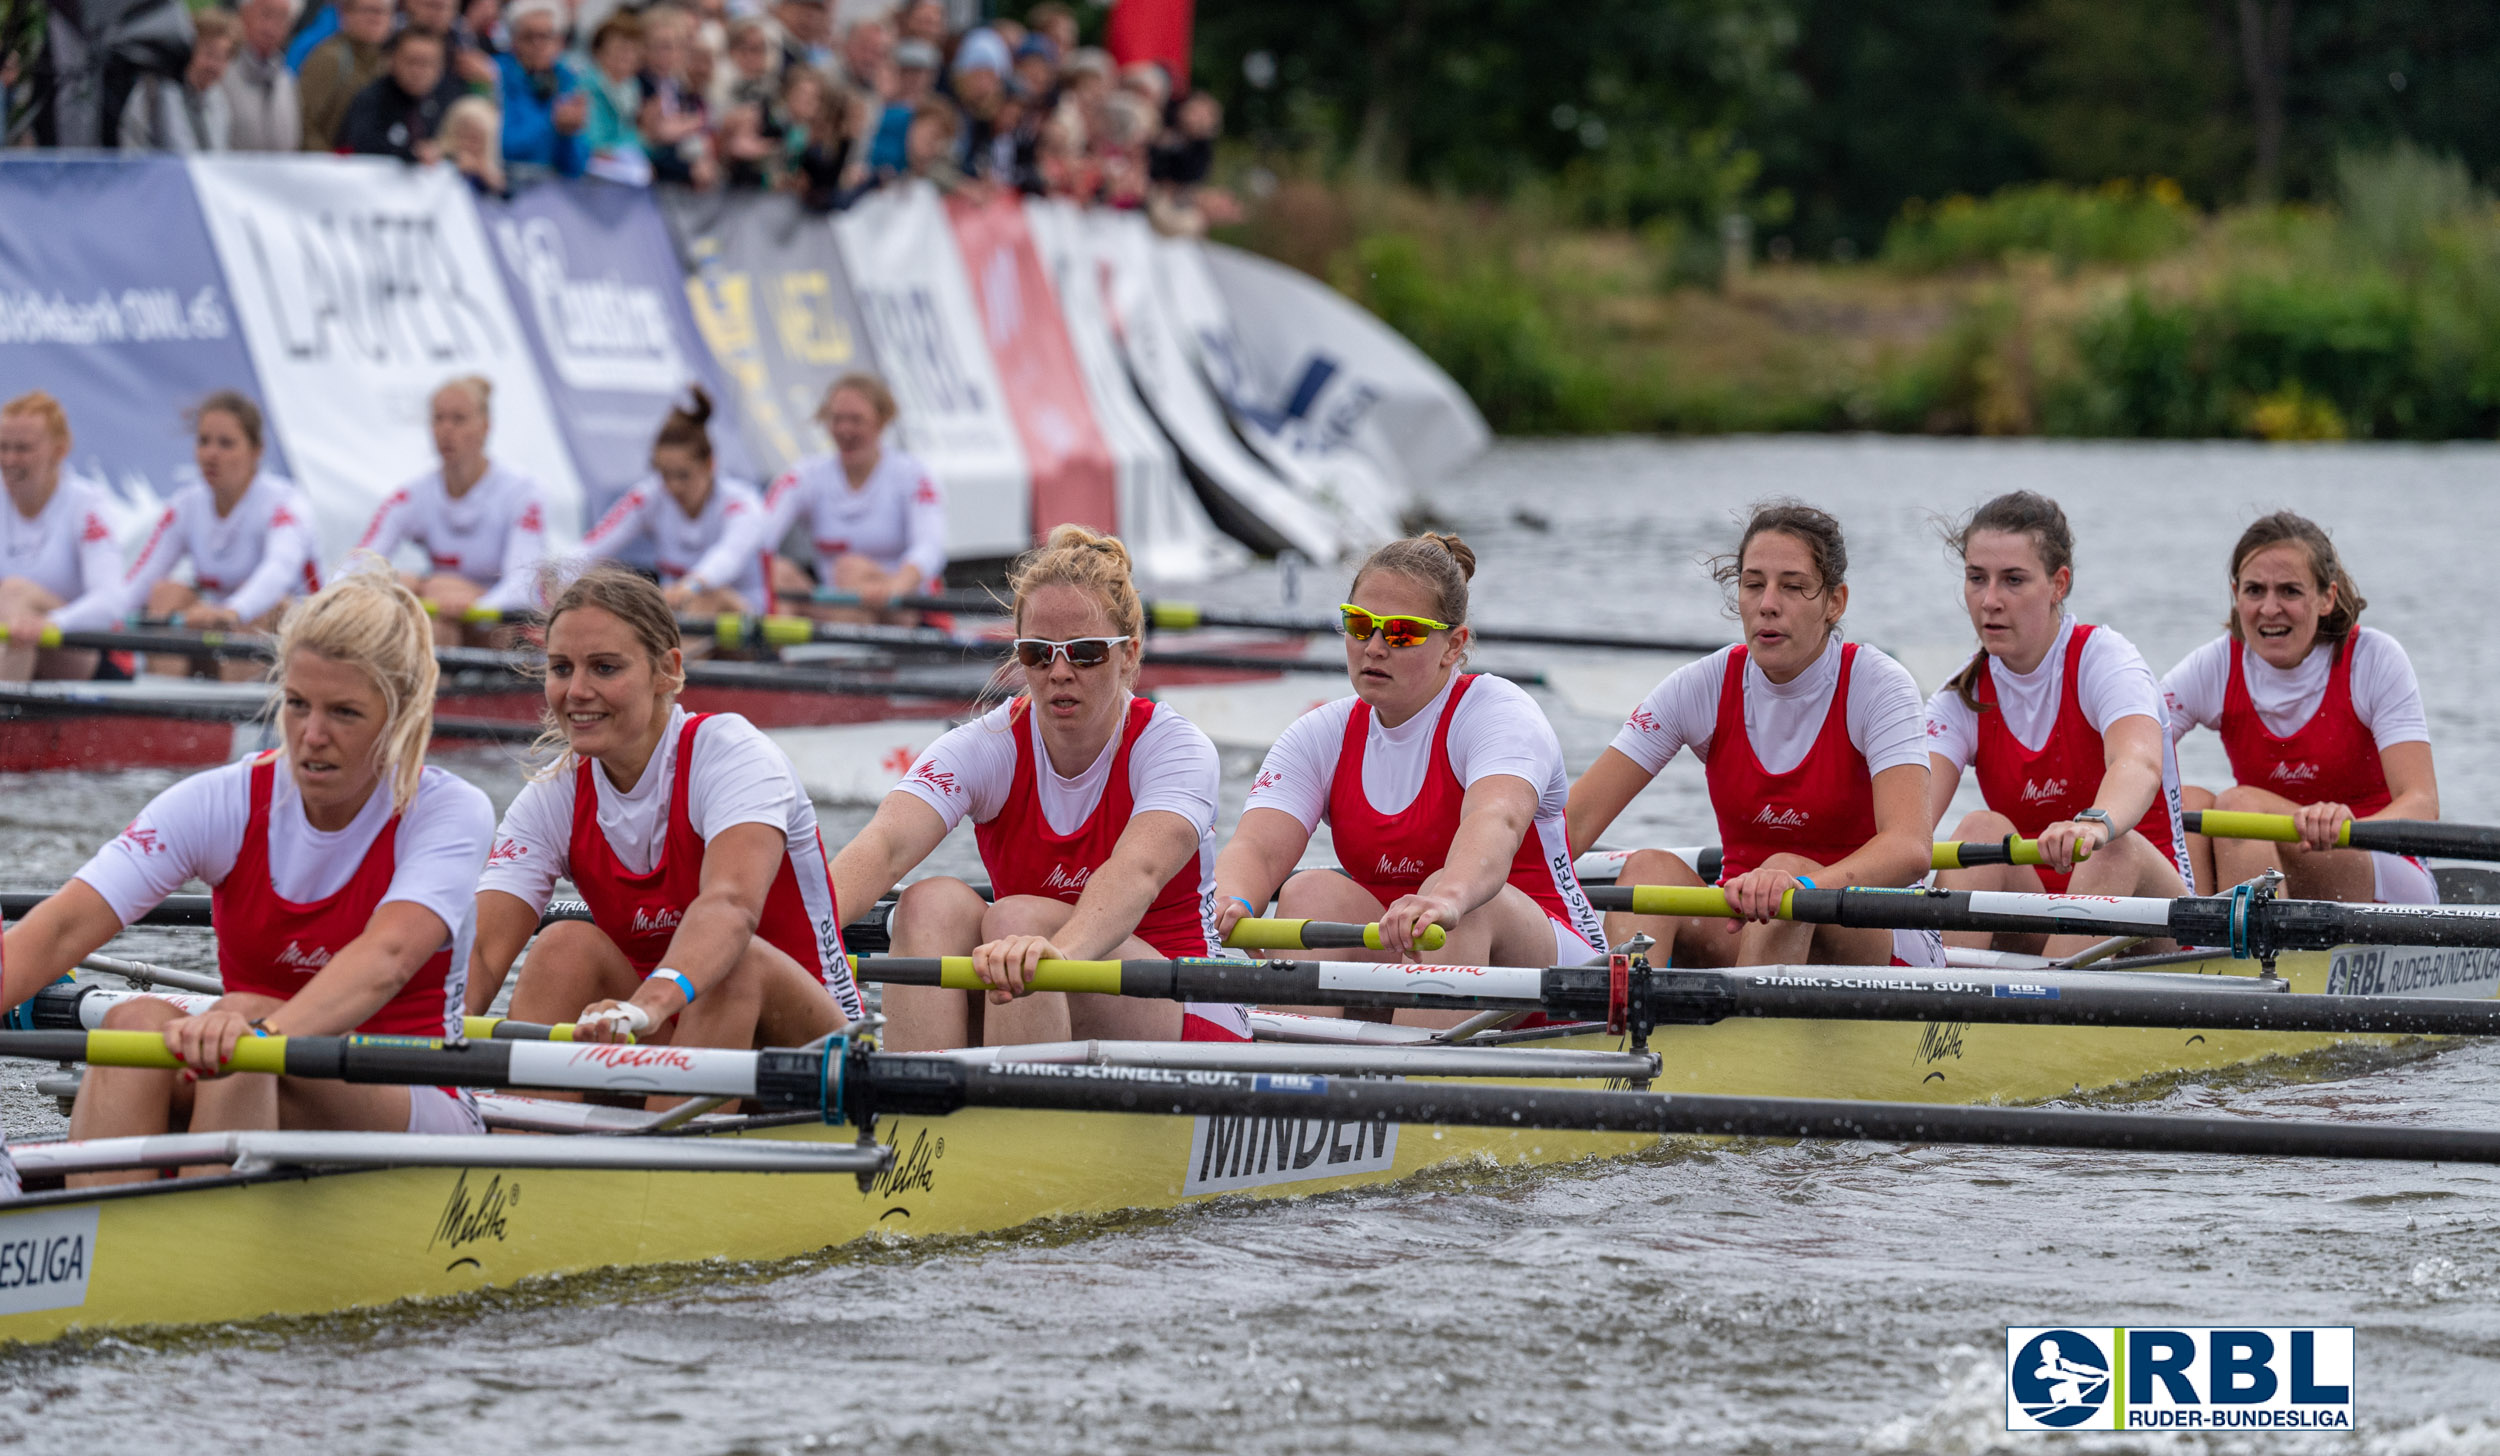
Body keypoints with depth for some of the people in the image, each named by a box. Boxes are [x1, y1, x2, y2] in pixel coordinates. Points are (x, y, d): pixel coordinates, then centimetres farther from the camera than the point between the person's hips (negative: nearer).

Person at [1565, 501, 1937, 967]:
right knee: (1650, 867, -26)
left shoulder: (1879, 687, -11)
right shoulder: (1704, 687, -1)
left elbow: (1910, 849, -29)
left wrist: (1804, 886, -49)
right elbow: (1574, 821, -6)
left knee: (1786, 870, -35)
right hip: (1741, 935, 4)